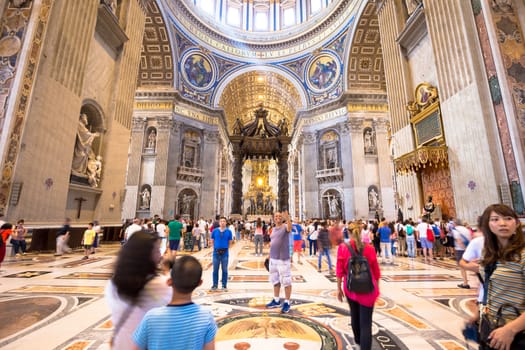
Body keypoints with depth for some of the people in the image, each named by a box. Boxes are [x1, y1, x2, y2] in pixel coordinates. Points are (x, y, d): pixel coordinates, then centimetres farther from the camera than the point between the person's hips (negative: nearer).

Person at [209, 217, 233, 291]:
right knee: (215, 270, 10)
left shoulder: (228, 231, -1)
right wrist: (215, 247, 0)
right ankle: (215, 285, 24)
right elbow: (212, 241, 8)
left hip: (225, 253, 0)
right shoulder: (214, 231, 0)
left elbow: (230, 243, 5)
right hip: (216, 252, 1)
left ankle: (224, 286, 21)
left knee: (224, 270, 9)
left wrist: (226, 248, -5)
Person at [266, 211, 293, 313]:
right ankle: (276, 300, 34)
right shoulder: (273, 229, 10)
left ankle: (287, 303, 17)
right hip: (273, 259, 7)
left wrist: (287, 218, -56)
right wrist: (270, 254, 17)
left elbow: (290, 228, -36)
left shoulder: (285, 227, -11)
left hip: (283, 259, -7)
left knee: (286, 281, 2)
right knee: (275, 280, 19)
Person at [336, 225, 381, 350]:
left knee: (354, 315, 26)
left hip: (350, 288, 2)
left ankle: (358, 340, 51)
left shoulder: (342, 248, -10)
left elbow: (339, 270, -7)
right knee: (366, 322, 4)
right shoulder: (370, 248, -8)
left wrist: (339, 288, 3)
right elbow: (376, 271, 2)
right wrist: (377, 287, 17)